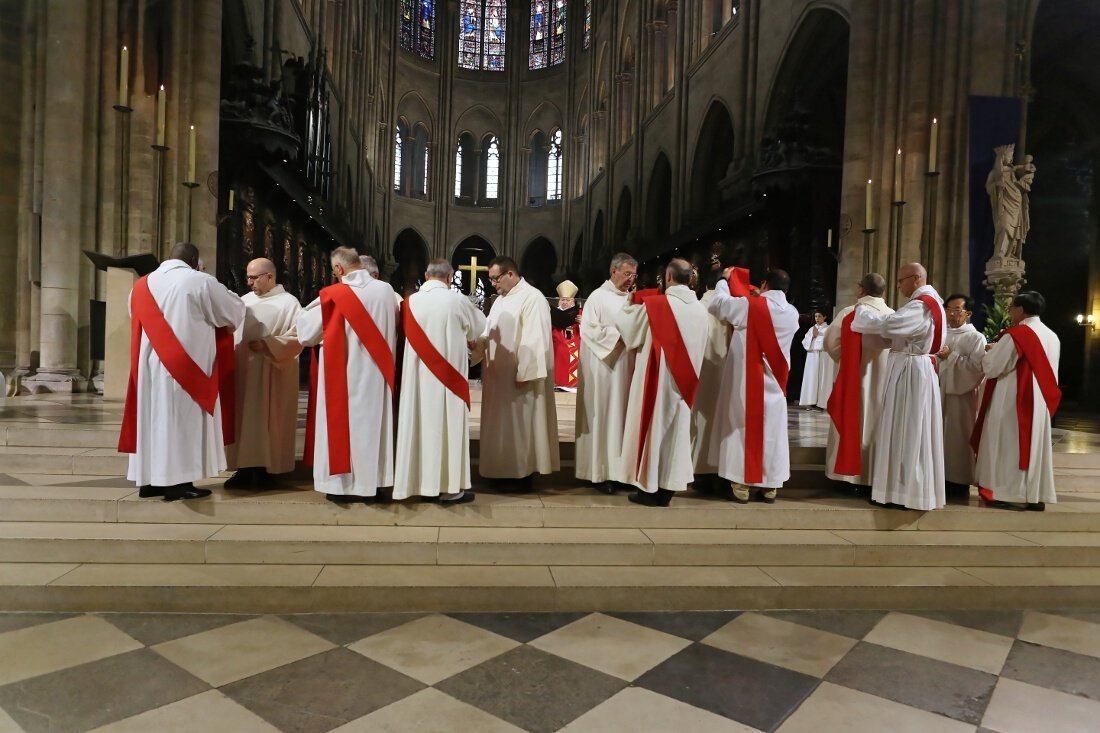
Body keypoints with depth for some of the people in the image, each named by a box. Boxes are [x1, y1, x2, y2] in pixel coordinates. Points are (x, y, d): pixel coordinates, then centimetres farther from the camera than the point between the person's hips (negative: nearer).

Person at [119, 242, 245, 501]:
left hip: (150, 364, 6)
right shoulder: (200, 282, -8)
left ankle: (150, 480, 16)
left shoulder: (141, 286, 10)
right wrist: (218, 323, 22)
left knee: (154, 417, 11)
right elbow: (236, 310, 1)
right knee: (180, 419, -2)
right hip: (185, 366, -6)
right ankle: (176, 482, 0)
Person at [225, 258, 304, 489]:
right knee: (243, 418, 5)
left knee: (265, 420, -1)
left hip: (271, 374, -5)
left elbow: (298, 337, -12)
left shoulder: (289, 302, -4)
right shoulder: (245, 300, 12)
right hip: (243, 369, 5)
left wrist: (267, 345, -18)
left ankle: (264, 468, 7)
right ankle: (245, 468, 11)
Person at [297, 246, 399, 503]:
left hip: (344, 374, -4)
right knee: (373, 422, 11)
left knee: (343, 424, 6)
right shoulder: (386, 290, -1)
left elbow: (306, 330, -1)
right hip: (377, 374, 4)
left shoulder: (333, 295, -12)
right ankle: (371, 483, 18)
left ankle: (343, 485, 11)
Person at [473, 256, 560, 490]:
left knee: (520, 423, 0)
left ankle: (523, 474, 10)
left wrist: (524, 373, -22)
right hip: (498, 375, 9)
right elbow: (488, 334, 16)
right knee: (501, 424, 12)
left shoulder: (532, 298, -13)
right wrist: (475, 345, -2)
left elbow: (533, 340, -19)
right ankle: (504, 471, 22)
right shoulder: (500, 300, 15)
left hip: (518, 376, -9)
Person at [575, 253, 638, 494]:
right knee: (602, 417, -2)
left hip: (627, 367, 6)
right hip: (603, 367, -6)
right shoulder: (598, 297, -5)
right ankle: (600, 472, 5)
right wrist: (619, 334, -17)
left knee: (622, 416, 7)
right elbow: (588, 329, -14)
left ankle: (618, 470, 14)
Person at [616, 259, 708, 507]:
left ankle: (649, 490, 10)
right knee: (676, 430, 11)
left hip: (657, 378, -4)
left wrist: (631, 305, 21)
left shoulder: (655, 305, -14)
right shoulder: (701, 310, 0)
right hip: (684, 380, 5)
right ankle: (667, 489, 17)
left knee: (653, 426, 5)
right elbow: (701, 345, 11)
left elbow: (625, 322, 1)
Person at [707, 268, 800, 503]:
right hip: (775, 385, 4)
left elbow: (717, 304, 0)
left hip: (746, 383, -3)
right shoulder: (792, 313, 1)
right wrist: (762, 298, 22)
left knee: (743, 430, 4)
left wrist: (724, 280, 16)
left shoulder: (749, 306, -13)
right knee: (772, 433, 10)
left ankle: (741, 486, 6)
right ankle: (770, 487, 15)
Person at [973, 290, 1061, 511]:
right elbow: (1042, 369, 17)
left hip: (1011, 401, -7)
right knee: (1035, 445, 10)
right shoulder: (1052, 337, 10)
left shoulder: (1015, 335, -14)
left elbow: (991, 367, -13)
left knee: (1006, 444, 0)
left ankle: (1002, 493, 2)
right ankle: (1036, 496, 12)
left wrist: (991, 351, 7)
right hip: (1040, 402, 7)